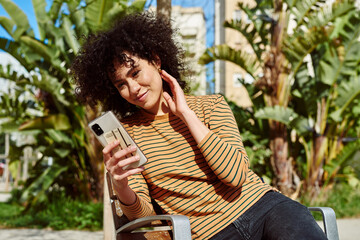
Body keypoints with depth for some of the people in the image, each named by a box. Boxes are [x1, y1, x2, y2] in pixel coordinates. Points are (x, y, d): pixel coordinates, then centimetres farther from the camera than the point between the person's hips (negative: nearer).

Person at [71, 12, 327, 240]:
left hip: (262, 204, 1)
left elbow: (236, 174, -9)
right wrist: (121, 188, -21)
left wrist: (186, 113, -7)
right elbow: (143, 216, 1)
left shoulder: (210, 105, 7)